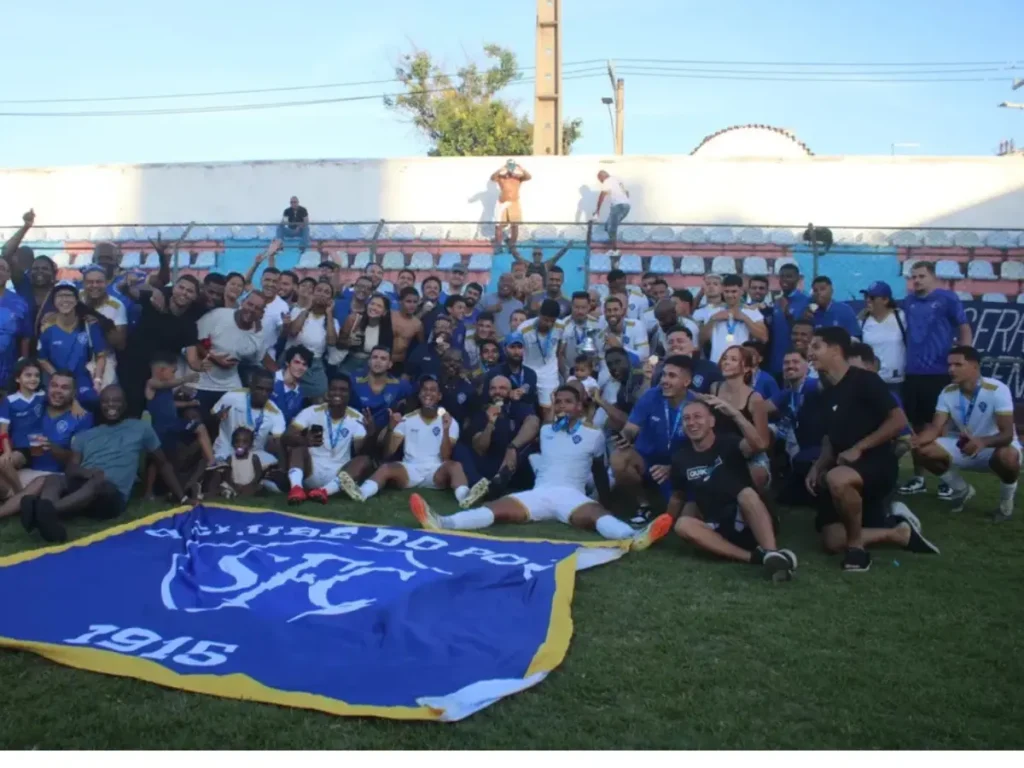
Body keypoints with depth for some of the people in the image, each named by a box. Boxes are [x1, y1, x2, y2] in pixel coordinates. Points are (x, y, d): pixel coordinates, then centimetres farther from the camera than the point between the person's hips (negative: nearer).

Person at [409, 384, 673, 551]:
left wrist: (606, 501, 15)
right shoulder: (544, 431, 19)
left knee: (597, 515, -36)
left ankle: (632, 538, -68)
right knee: (498, 509, -24)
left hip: (572, 495, -2)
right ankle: (443, 524, -47)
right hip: (539, 492, 2)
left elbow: (600, 471, 17)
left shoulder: (593, 435, 11)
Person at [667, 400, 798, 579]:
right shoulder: (681, 458, 5)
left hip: (746, 522, -3)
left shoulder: (728, 442, -4)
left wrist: (736, 415, -35)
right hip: (718, 530, 3)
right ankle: (754, 556, -36)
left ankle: (771, 553, -50)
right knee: (682, 525, -26)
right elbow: (678, 497, 20)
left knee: (747, 493, -34)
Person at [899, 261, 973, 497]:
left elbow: (964, 330, -3)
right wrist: (907, 358, 10)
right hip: (913, 374, 4)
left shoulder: (948, 298, -4)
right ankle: (918, 477, 20)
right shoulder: (907, 302, 9)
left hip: (941, 373, -4)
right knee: (918, 427, 11)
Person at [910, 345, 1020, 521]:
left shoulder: (997, 390, -25)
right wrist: (914, 440, -38)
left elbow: (1007, 434, -32)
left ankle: (1007, 500, -5)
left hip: (997, 446, -5)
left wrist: (982, 442, -53)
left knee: (1007, 457, -42)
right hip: (965, 446, 5)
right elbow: (935, 428, -15)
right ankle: (962, 490, 12)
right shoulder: (947, 393, -10)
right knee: (922, 451, -15)